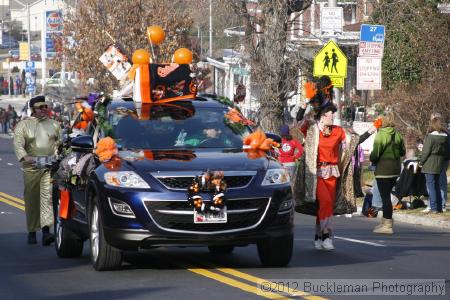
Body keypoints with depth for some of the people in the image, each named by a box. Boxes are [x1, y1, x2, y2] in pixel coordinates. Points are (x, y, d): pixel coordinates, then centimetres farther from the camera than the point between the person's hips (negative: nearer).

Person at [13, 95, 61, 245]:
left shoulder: (54, 124, 16)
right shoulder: (23, 125, 7)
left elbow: (60, 142, 15)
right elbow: (18, 143, -4)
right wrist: (25, 157, -21)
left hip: (50, 166, 1)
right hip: (31, 166, -1)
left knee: (48, 196, -13)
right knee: (31, 199, 4)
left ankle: (46, 231, -21)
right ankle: (32, 232, 15)